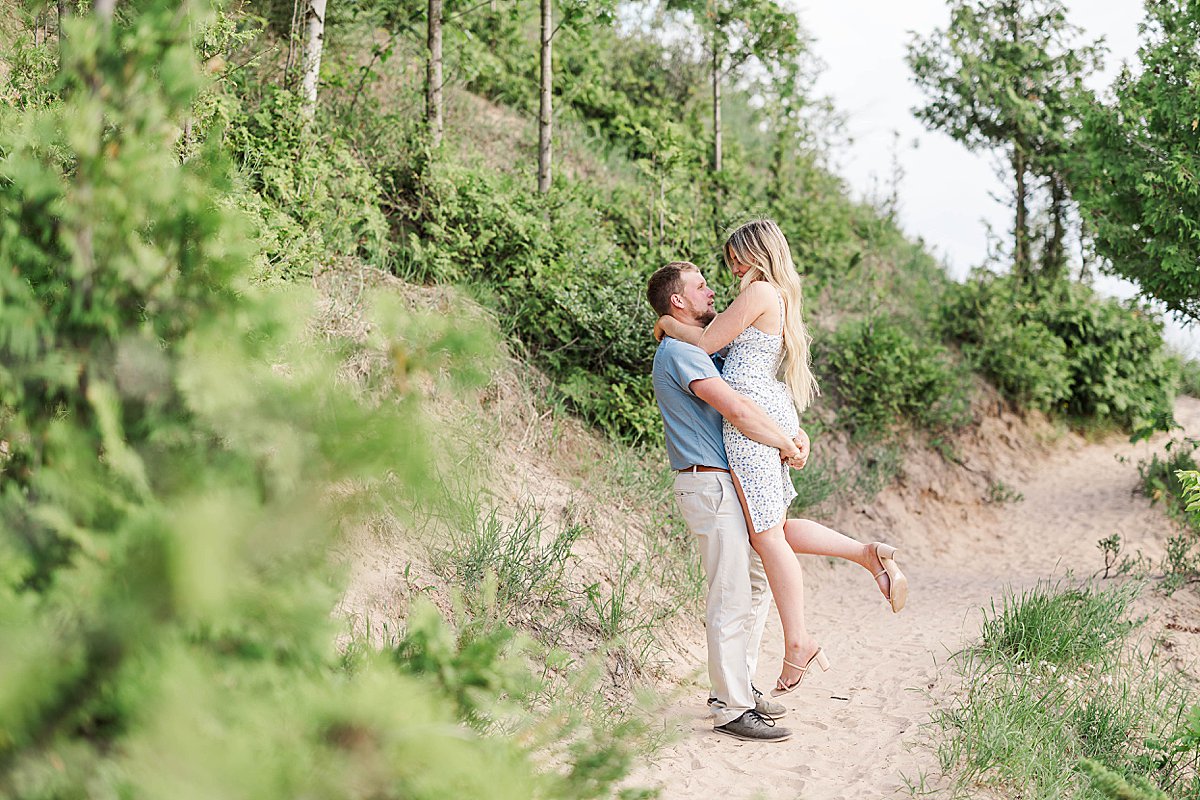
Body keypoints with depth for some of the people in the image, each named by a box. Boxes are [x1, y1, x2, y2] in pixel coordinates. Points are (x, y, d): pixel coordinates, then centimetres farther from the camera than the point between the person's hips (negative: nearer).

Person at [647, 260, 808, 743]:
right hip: (710, 482, -10)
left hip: (734, 483, 10)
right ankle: (732, 708, -3)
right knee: (731, 596, -8)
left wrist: (795, 434, 4)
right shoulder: (679, 352, -13)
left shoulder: (704, 349, 21)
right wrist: (787, 447, -11)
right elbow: (737, 411, -22)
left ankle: (737, 685, 24)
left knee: (758, 584, 16)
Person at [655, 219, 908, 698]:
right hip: (775, 411, 10)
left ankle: (798, 641, -6)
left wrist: (668, 324, 7)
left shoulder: (759, 292, -8)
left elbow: (706, 344, -7)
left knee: (766, 534, -7)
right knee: (774, 527, 14)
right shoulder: (781, 299, 21)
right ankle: (869, 554, 5)